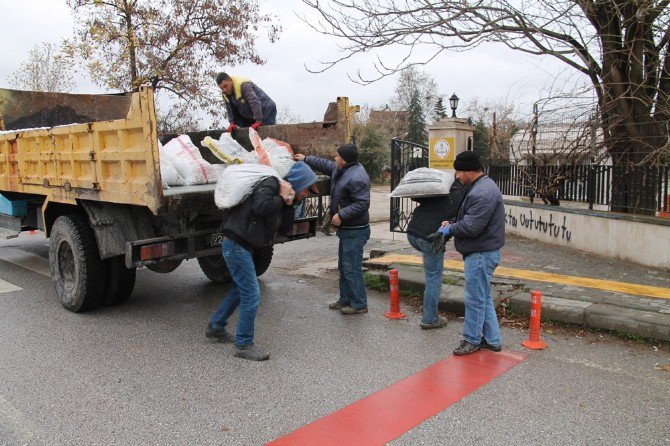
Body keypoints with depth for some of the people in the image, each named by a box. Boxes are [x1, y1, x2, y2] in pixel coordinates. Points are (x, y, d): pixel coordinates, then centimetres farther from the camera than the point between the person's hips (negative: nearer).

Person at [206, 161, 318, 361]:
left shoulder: (281, 196, 15)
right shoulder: (270, 184, -13)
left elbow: (285, 227, 9)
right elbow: (260, 206, -32)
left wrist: (288, 204, -2)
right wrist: (281, 198, -17)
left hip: (241, 247, 10)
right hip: (236, 245, -10)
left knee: (239, 289, 23)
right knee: (251, 294, -8)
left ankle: (215, 327, 38)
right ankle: (244, 345, 3)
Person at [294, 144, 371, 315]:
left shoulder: (357, 178, -23)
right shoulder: (341, 169, 9)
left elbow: (362, 204, -26)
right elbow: (326, 165, 28)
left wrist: (341, 215, -23)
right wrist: (306, 159, 33)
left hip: (355, 231, -11)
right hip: (346, 229, 11)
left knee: (352, 268, -7)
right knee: (343, 266, 18)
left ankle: (359, 304, 3)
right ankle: (345, 299, 29)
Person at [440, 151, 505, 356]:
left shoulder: (482, 193, -23)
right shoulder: (482, 186, 13)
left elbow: (471, 226, -26)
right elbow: (469, 219, 20)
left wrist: (450, 229, -9)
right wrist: (452, 225, 5)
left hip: (481, 254, -11)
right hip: (482, 252, 11)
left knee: (475, 299, 2)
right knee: (484, 297, 18)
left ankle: (472, 340, 17)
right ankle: (492, 340, 28)